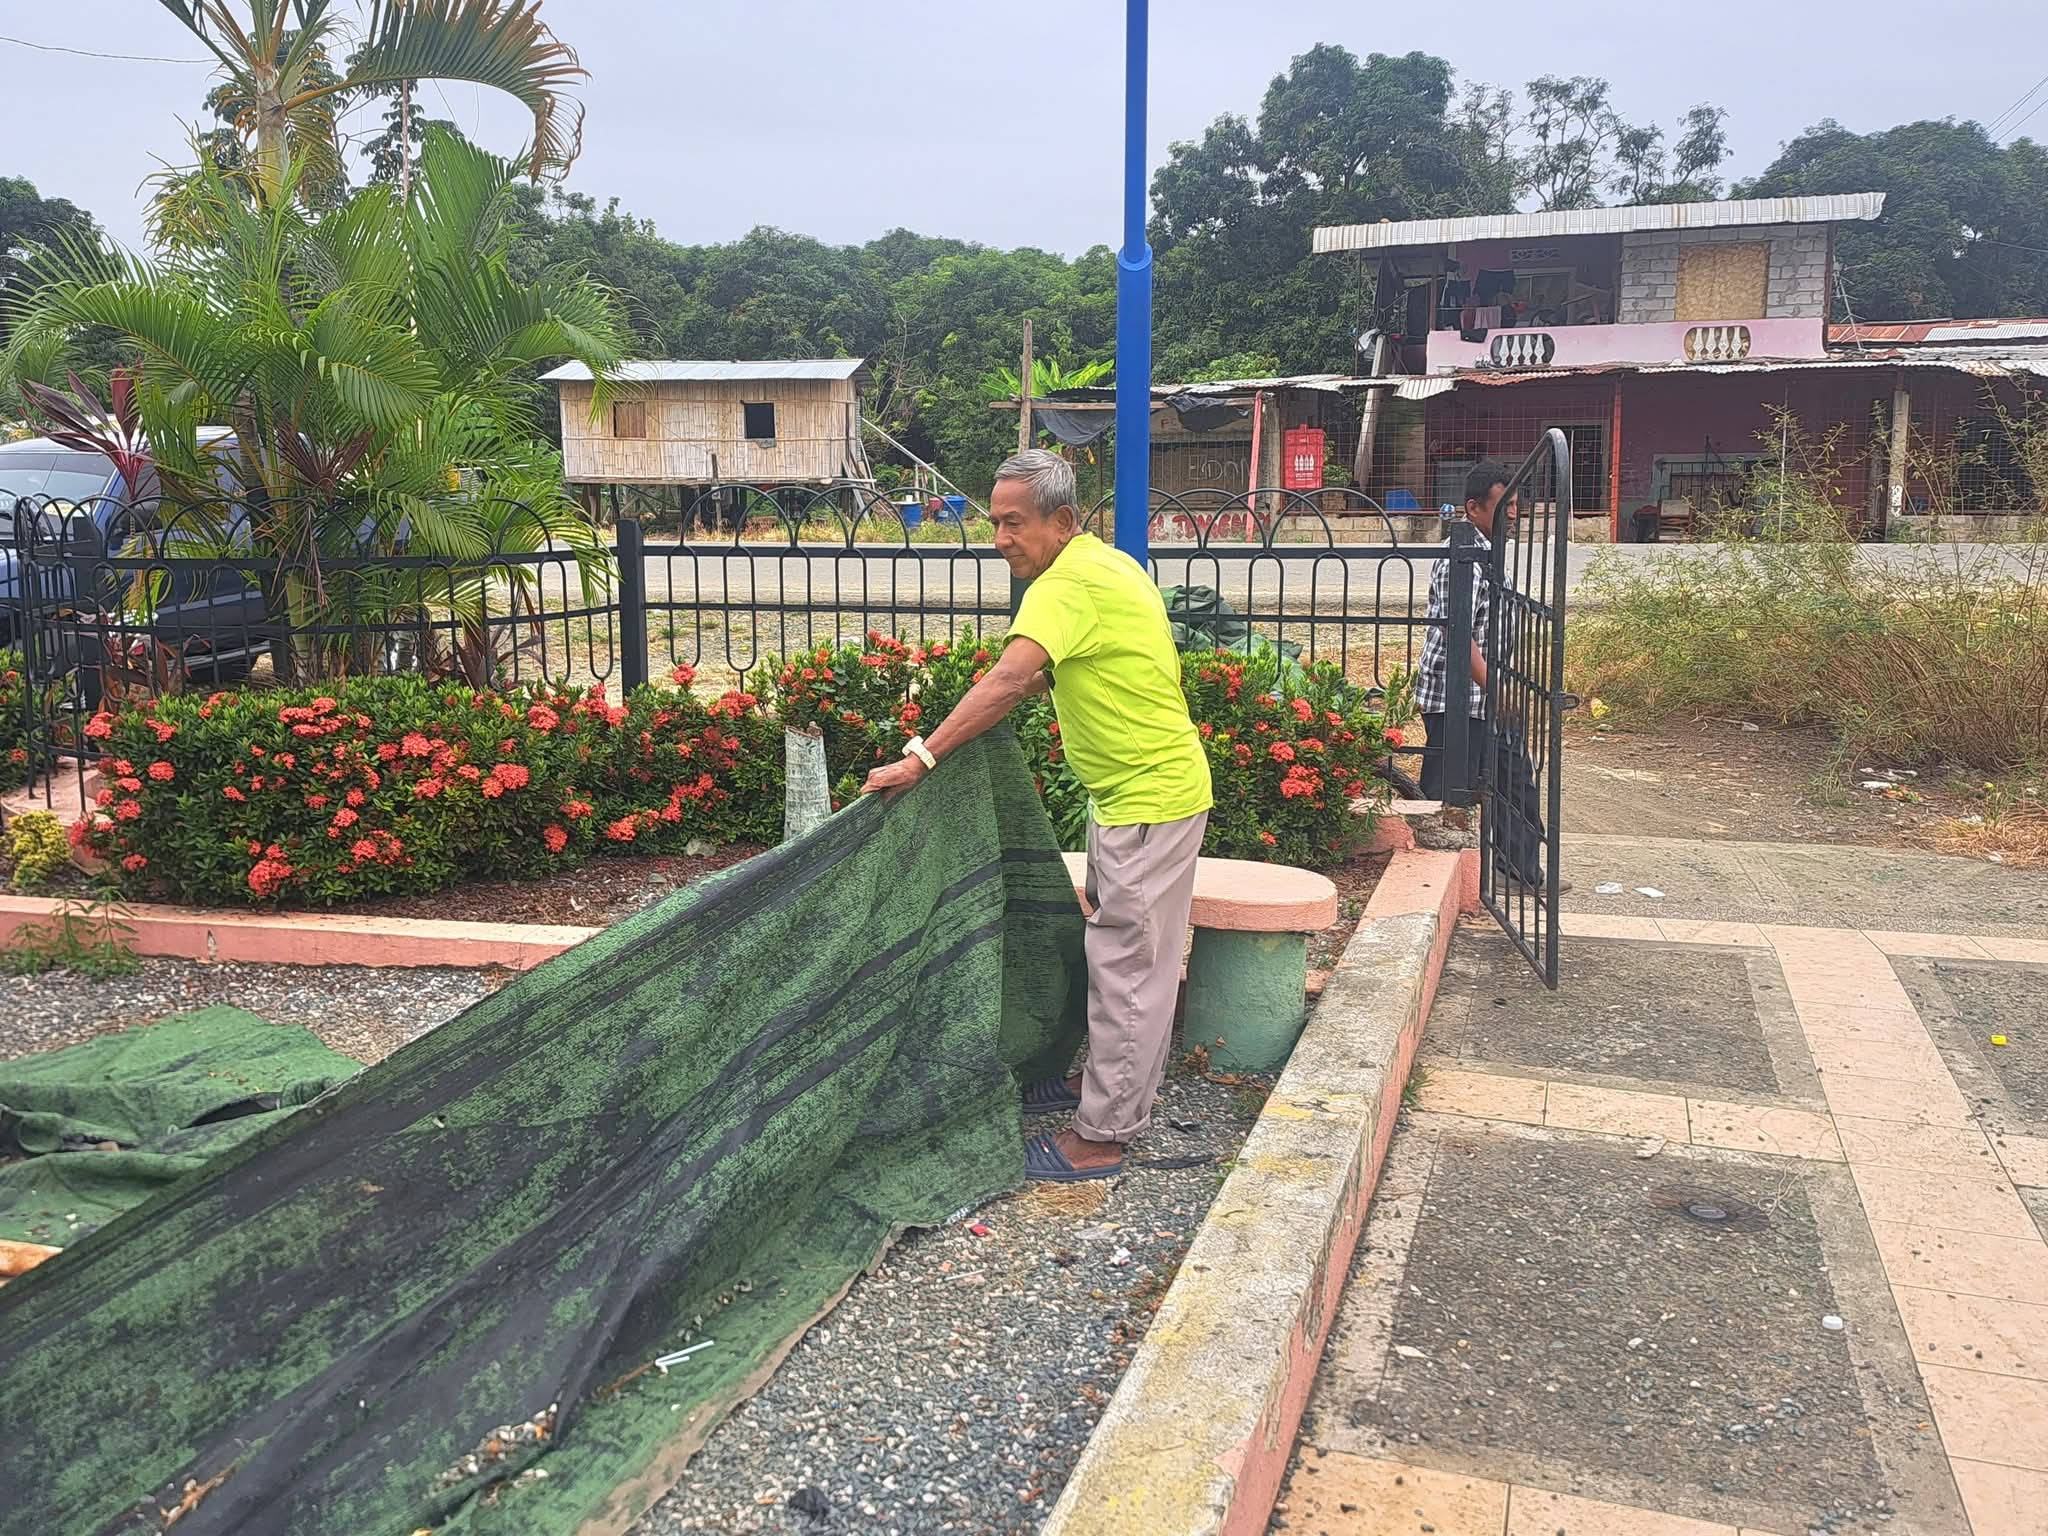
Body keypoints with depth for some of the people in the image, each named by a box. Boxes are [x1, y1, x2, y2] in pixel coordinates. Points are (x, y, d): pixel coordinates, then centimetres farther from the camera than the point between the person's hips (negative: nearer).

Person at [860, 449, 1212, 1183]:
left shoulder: (1070, 583, -22)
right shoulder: (1105, 564, 10)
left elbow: (1009, 680, -35)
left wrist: (921, 757, -36)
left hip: (1149, 797, -10)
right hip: (1136, 789, 10)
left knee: (1125, 964, -3)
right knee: (1123, 952, 20)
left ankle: (1101, 1137, 5)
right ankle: (1109, 1079, 35)